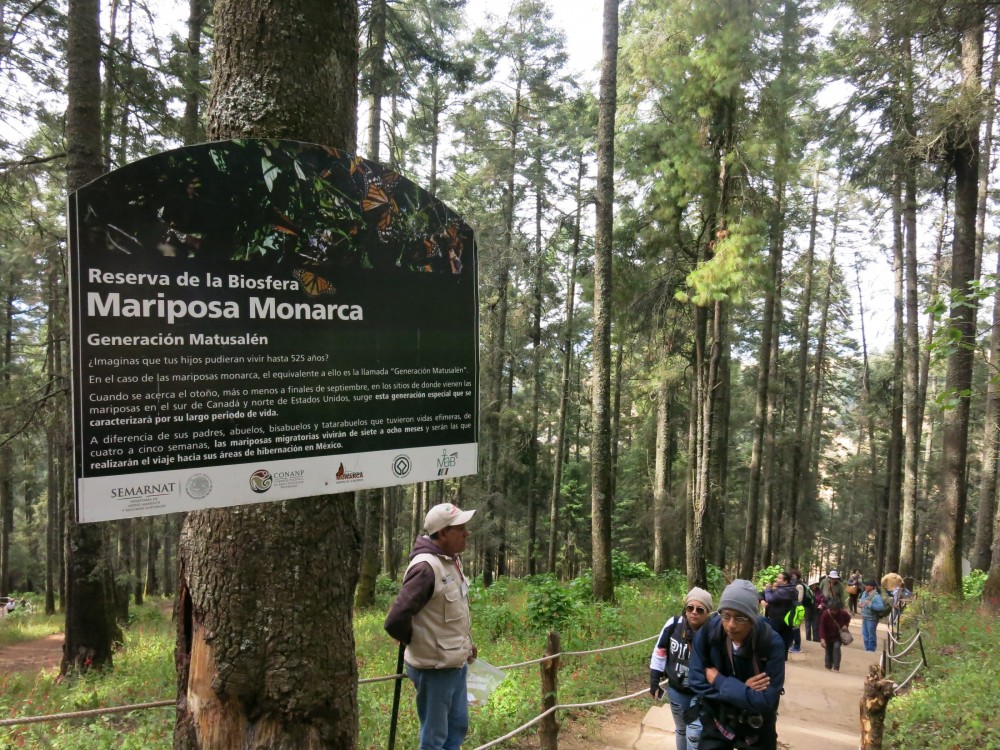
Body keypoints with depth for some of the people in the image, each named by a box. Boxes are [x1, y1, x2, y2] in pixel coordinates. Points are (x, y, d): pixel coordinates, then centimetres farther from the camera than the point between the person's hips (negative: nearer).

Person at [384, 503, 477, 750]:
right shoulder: (426, 567, -26)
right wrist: (421, 644, -10)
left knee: (458, 726, 22)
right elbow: (396, 621, -28)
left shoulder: (453, 560, 3)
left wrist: (465, 644, 10)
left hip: (456, 664, 9)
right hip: (435, 669, -9)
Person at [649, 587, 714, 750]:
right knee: (681, 730, 20)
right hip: (676, 690, 3)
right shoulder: (673, 625, -17)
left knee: (694, 734, -3)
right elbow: (659, 653, -4)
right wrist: (654, 683, 1)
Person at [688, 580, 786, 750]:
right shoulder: (707, 634, -20)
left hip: (756, 730, -1)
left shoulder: (772, 643, -25)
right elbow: (698, 684, -16)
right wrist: (743, 689, -24)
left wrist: (719, 681, -22)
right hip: (717, 723, 1)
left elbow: (766, 701, -27)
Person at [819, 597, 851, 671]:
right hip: (828, 636, 0)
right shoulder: (825, 614, -27)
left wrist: (846, 625, -14)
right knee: (828, 651, 10)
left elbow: (848, 618, 5)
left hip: (838, 635, 0)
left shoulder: (843, 613, -21)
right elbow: (822, 627, -24)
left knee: (836, 647, -21)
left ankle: (836, 667, -16)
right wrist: (822, 638, -31)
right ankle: (828, 666, 30)